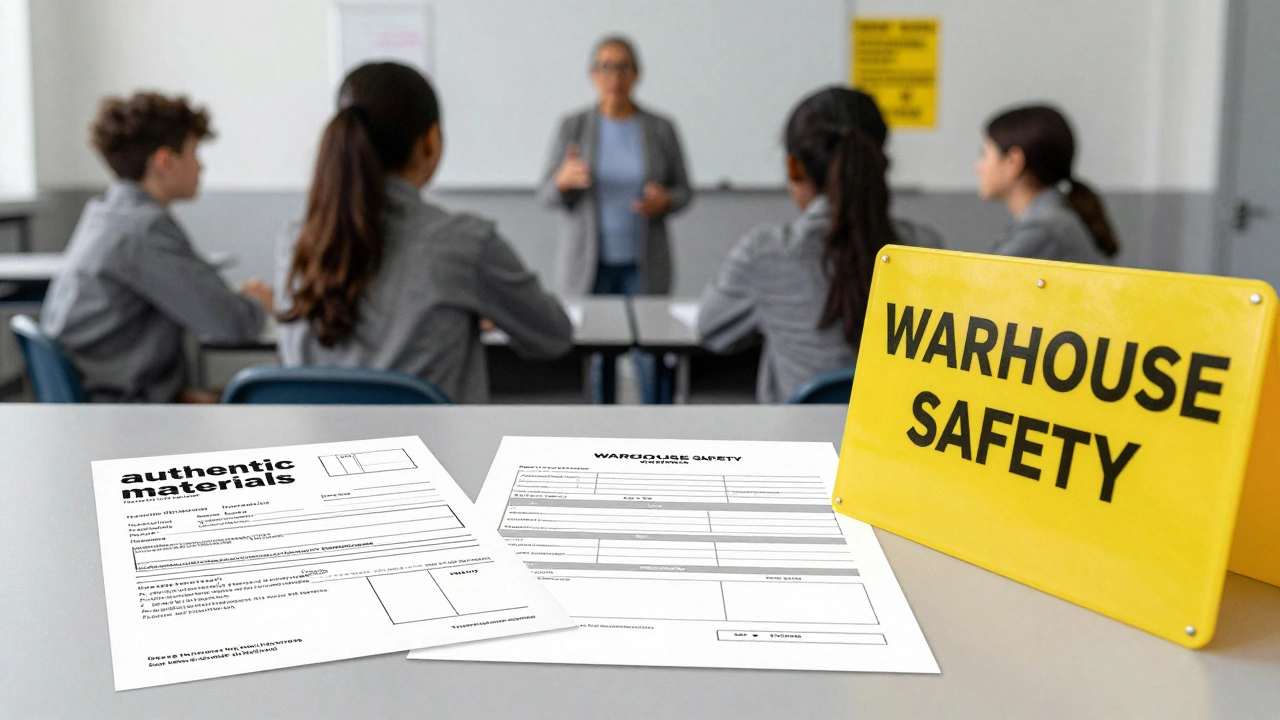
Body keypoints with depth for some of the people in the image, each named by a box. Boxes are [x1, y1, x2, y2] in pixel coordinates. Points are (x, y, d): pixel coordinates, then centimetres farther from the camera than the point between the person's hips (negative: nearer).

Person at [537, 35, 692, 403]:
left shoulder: (661, 129, 4)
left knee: (652, 353, -3)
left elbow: (684, 191, 9)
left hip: (642, 263, 0)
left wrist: (665, 201, -14)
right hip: (588, 264, 0)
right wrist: (564, 180, -21)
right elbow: (547, 194, 2)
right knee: (594, 355, 1)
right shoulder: (573, 127, 2)